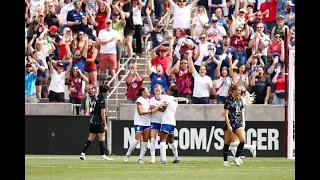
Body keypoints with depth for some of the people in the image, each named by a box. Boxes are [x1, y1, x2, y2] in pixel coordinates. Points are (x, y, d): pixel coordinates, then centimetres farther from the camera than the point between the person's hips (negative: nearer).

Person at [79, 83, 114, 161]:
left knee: (91, 138, 10)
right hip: (98, 121, -8)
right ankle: (103, 155, -1)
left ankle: (83, 153, 6)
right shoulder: (103, 100, -14)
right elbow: (102, 113, -16)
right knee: (102, 137, -1)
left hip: (92, 120, 8)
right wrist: (105, 125, -14)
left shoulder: (97, 97, 11)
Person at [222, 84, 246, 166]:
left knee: (243, 140, -12)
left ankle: (236, 157, 2)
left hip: (239, 123, 5)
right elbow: (226, 114, -10)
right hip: (230, 123, -5)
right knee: (227, 142, 3)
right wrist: (228, 125, -15)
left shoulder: (240, 100, 10)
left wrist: (243, 122, 11)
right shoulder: (228, 100, -8)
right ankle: (225, 161, 14)